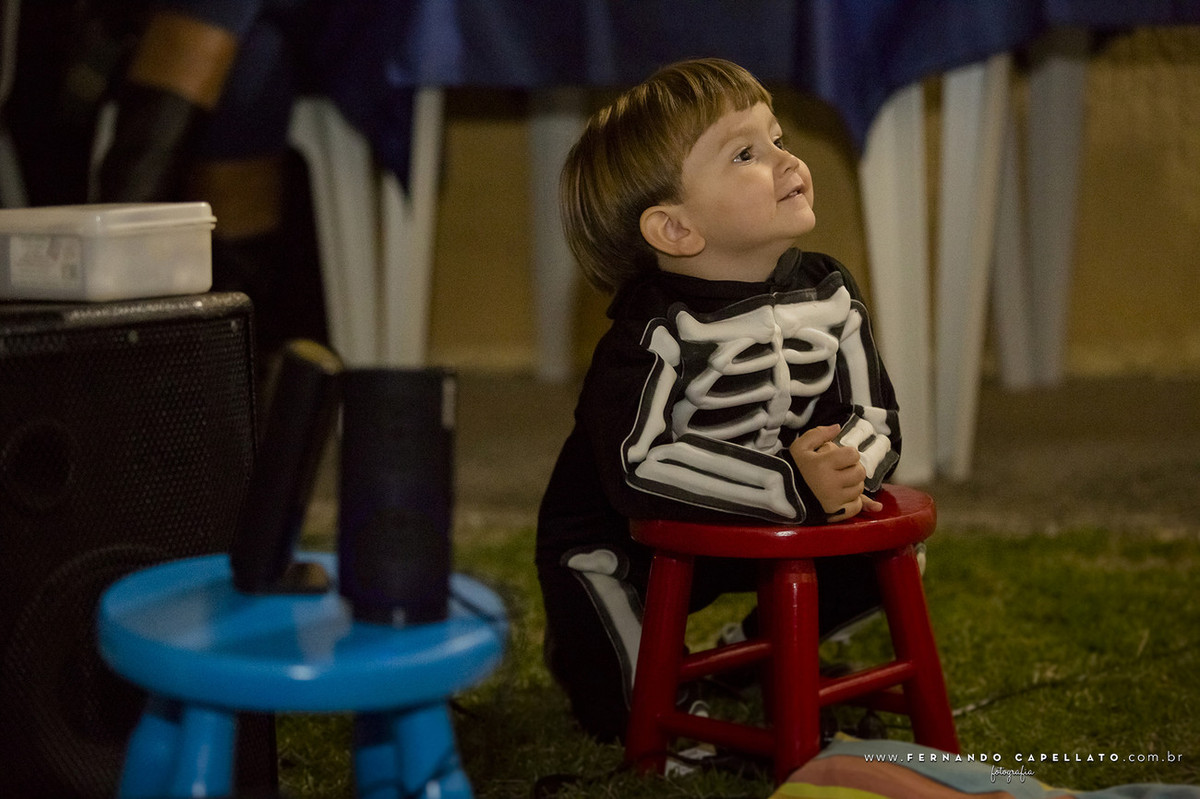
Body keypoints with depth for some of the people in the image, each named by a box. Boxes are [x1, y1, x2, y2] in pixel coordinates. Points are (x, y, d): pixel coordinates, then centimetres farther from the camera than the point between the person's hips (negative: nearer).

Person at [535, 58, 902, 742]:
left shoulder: (830, 293, -8)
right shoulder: (656, 332, -29)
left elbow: (876, 420, -8)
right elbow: (641, 467, -39)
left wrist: (844, 468, -33)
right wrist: (792, 485, -42)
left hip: (765, 531, 6)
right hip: (619, 549, -6)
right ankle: (577, 650, 22)